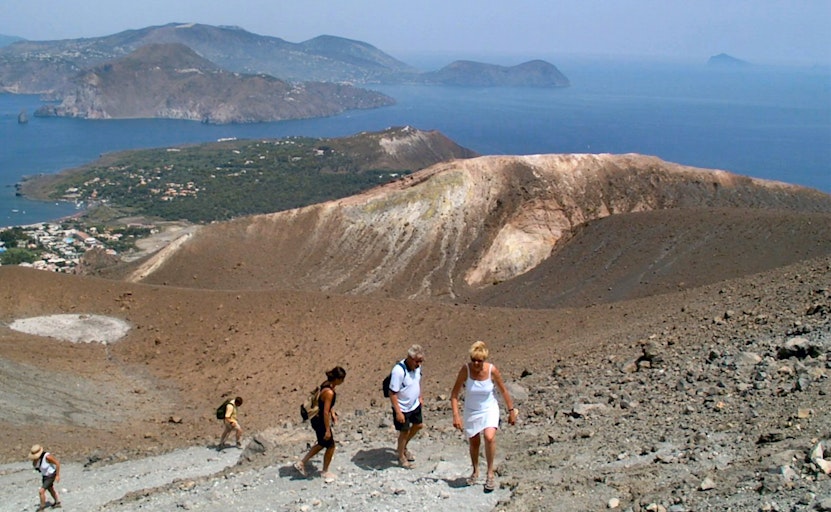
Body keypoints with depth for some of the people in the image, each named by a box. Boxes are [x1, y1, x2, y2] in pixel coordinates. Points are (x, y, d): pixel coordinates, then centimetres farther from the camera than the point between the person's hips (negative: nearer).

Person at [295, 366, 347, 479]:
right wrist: (327, 430, -21)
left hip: (317, 419, 9)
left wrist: (333, 413, 15)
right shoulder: (329, 392, -30)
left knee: (322, 444, 27)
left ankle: (301, 463, 32)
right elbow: (325, 412, -27)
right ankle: (325, 472, 31)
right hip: (321, 422, -9)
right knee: (330, 446, 12)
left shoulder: (327, 384, -2)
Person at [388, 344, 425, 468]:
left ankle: (403, 447, 43)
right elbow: (392, 393, -27)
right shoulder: (399, 371, -32)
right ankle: (401, 457, 30)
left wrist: (419, 397, 16)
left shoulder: (417, 366, -9)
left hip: (415, 404, 8)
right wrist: (398, 412, -26)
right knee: (404, 432, 6)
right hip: (402, 408, -8)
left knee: (418, 425, 21)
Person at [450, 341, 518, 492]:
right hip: (471, 412, 1)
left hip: (489, 410, -1)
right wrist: (456, 415, -23)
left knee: (489, 437, -24)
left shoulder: (492, 370, -19)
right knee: (474, 443, 14)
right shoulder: (466, 369, -21)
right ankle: (475, 472, 40)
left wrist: (511, 411, 1)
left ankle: (490, 473, -7)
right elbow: (454, 393, -15)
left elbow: (503, 391, -4)